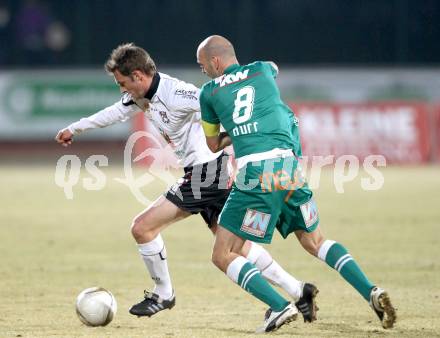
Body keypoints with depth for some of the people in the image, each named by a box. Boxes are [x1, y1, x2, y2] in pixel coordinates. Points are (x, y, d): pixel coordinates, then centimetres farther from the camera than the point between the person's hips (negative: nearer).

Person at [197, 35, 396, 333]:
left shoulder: (209, 92, 11)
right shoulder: (263, 70, 19)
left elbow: (213, 144, 25)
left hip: (254, 171, -4)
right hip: (288, 167, 5)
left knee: (223, 256, 3)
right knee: (315, 241, 22)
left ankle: (279, 306, -14)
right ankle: (371, 292, 5)